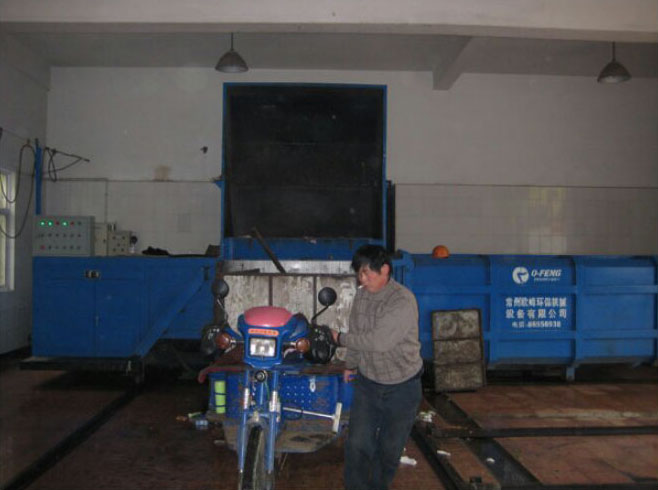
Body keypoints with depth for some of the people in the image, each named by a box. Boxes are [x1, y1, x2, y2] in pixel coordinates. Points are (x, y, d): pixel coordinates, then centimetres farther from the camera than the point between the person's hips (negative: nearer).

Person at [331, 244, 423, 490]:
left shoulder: (403, 301, -24)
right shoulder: (361, 296, -3)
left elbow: (379, 341, -31)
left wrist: (341, 338, -19)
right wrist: (350, 364, 23)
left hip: (401, 387, -4)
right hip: (367, 382, 4)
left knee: (390, 448, 12)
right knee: (357, 444, -1)